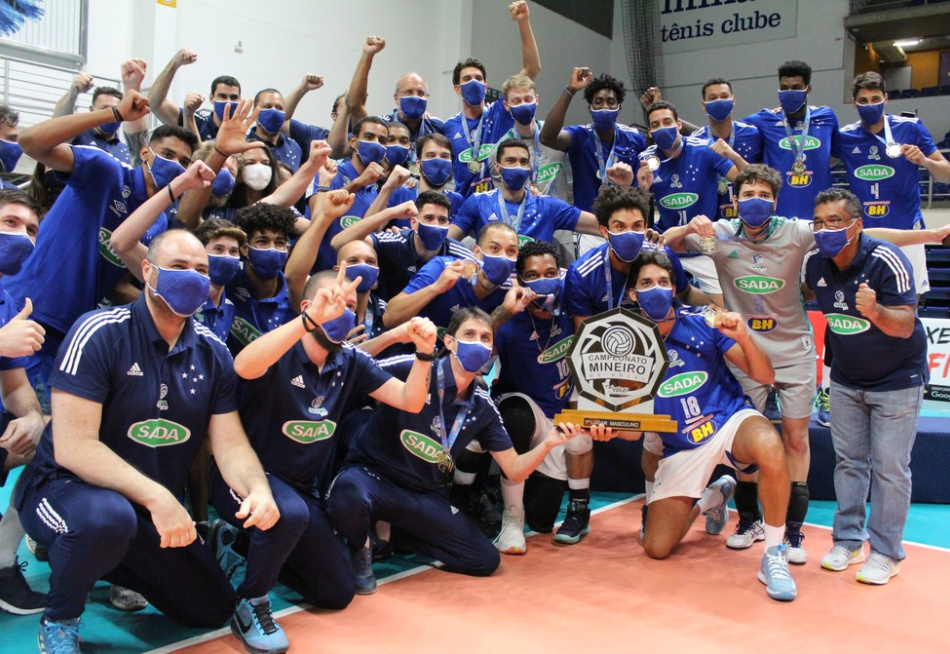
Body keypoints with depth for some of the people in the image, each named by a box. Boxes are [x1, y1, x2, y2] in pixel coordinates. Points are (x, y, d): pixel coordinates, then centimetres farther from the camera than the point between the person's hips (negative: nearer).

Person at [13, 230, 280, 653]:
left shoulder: (212, 354, -3)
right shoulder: (99, 333, -20)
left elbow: (231, 444, -7)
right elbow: (72, 448, -26)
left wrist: (258, 489, -29)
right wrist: (155, 497, -35)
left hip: (154, 509, 6)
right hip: (64, 490, -6)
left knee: (214, 610, 10)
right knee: (108, 516, -40)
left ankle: (102, 557, 28)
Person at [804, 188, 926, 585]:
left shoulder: (886, 260, -23)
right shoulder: (816, 265, -7)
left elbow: (905, 325, -29)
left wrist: (876, 312, -45)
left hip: (896, 380, -5)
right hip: (846, 380, 5)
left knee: (889, 467, -2)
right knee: (848, 462, 10)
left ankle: (885, 552, 10)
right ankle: (848, 541, 21)